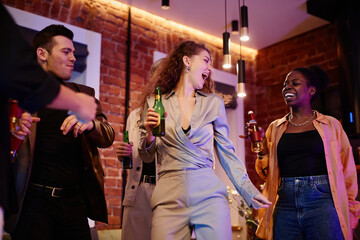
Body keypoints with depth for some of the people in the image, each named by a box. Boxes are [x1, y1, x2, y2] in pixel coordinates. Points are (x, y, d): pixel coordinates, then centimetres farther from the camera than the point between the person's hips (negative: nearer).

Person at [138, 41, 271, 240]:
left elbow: (226, 151, 10)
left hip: (210, 193, 1)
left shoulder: (214, 102, 9)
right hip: (169, 196, 0)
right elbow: (146, 156, 11)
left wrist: (249, 191, 3)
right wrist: (149, 136, -10)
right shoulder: (155, 102, 7)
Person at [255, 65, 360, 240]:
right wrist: (261, 151, -4)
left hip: (322, 201, -2)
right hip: (285, 204, 2)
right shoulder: (275, 128, 12)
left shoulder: (330, 125, 5)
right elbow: (267, 173, 13)